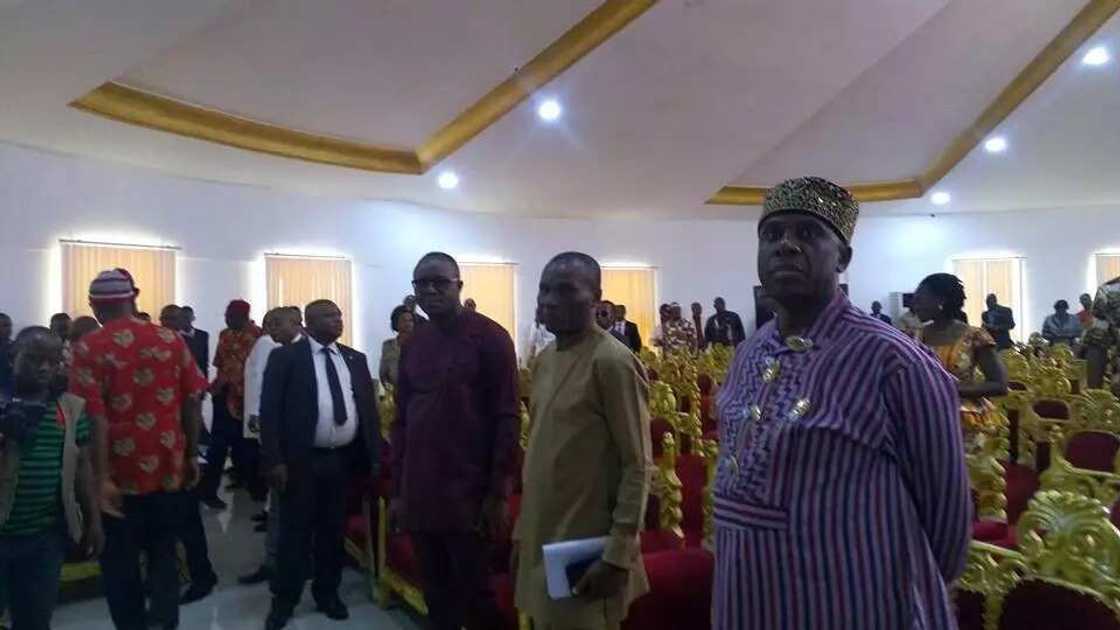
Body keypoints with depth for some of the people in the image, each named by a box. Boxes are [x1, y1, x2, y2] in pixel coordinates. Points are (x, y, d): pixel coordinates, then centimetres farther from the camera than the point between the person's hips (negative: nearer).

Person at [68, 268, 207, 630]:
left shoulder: (88, 348, -10)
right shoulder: (171, 340, -1)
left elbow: (95, 416, -16)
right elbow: (192, 401, -1)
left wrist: (102, 477, -14)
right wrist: (192, 455, 8)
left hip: (120, 475, -2)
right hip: (168, 469, 3)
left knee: (120, 562, 15)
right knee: (163, 555, 17)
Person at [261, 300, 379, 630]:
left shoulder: (356, 359, 9)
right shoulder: (285, 357, -3)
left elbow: (369, 408, 10)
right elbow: (269, 410, -7)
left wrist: (373, 456, 5)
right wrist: (275, 460, -13)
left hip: (344, 459, 4)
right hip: (301, 459, -3)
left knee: (333, 531, 13)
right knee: (295, 531, 7)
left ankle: (328, 593, 30)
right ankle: (284, 600, 23)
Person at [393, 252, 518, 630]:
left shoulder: (489, 337, -7)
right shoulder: (413, 344, 9)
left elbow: (507, 418, -9)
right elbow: (401, 420, 12)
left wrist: (498, 493, -11)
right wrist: (397, 490, 10)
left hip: (469, 494, -5)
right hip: (419, 493, 5)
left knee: (475, 593, 5)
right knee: (436, 595, 13)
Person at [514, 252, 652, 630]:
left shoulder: (612, 362, -17)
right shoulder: (546, 359, 7)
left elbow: (638, 466, -17)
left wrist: (618, 555, -19)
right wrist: (522, 532, 13)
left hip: (586, 549, -7)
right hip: (542, 543, 7)